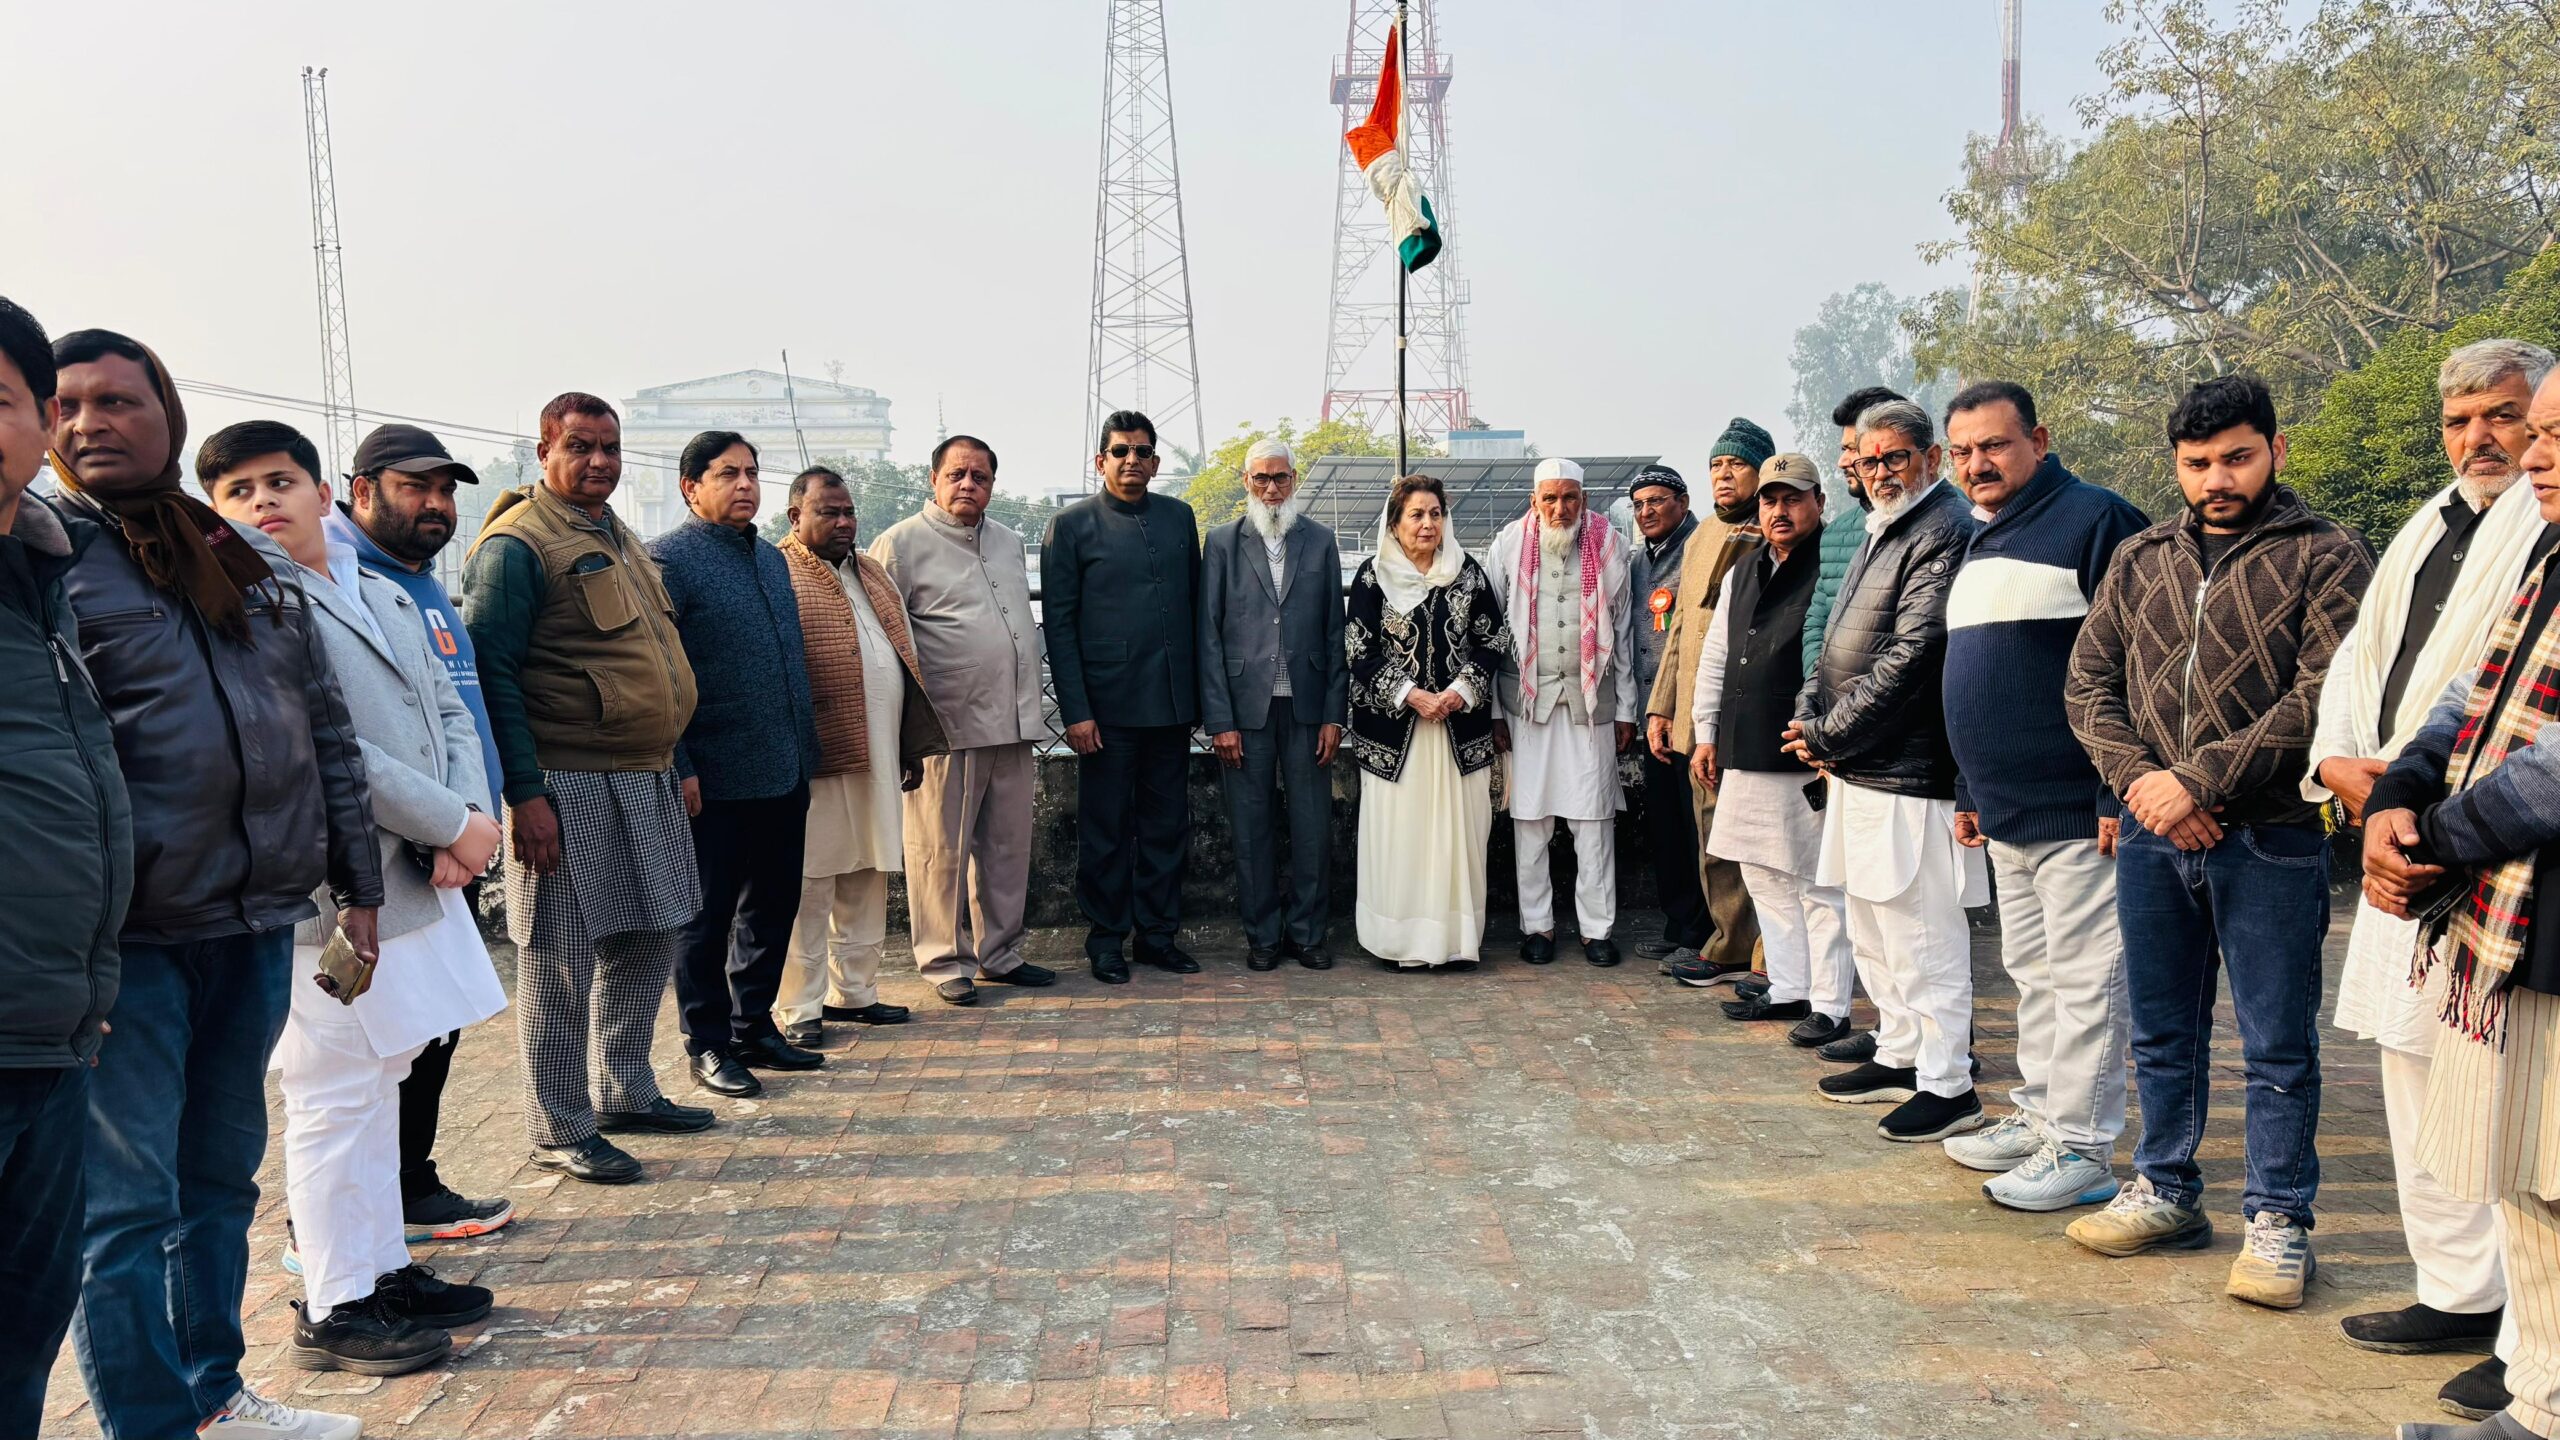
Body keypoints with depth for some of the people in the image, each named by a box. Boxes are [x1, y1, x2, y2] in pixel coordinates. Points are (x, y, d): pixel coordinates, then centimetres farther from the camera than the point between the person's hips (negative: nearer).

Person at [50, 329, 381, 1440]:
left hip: (257, 926, 6)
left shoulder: (256, 567, 14)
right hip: (129, 939, -6)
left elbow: (327, 733, 17)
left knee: (222, 1176, 17)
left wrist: (355, 879, 14)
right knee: (127, 1198, 1)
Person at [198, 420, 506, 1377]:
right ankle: (332, 1310, 11)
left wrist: (467, 818, -5)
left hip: (420, 881, 8)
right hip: (335, 893, -8)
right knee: (336, 1101, 0)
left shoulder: (384, 597, 15)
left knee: (378, 1084, 16)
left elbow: (448, 711, 13)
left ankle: (382, 1269, 28)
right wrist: (455, 825, -15)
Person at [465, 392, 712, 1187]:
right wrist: (524, 792, -20)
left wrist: (671, 760, 21)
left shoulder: (616, 535, 16)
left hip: (645, 779, 9)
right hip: (568, 786, -9)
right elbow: (492, 673, -15)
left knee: (647, 939, 16)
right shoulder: (517, 545, -11)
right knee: (562, 958, 0)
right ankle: (560, 1130, 12)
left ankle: (625, 1091, 31)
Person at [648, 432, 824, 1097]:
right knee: (707, 917, 5)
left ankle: (754, 1027, 28)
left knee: (773, 908, 15)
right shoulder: (669, 559, -9)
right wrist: (677, 767, -18)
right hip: (715, 780, -7)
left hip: (784, 774, 8)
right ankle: (708, 1047, 16)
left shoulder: (771, 557, 15)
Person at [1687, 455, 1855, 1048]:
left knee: (1821, 884, -1)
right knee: (1764, 876, 14)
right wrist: (1707, 734, 17)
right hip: (1746, 755, 8)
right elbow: (1715, 657, 21)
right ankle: (1788, 987, 26)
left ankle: (1829, 1005, 8)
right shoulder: (1741, 574, 17)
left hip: (1809, 756, -8)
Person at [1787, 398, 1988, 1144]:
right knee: (1873, 925, 19)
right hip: (1860, 771, 10)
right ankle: (1899, 1057, 31)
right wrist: (1810, 715, 4)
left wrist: (1827, 733, -15)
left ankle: (1948, 1086, 5)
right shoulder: (1884, 532, 18)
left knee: (1920, 932, -4)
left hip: (1909, 773, -10)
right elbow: (1839, 644, 21)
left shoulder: (1944, 533, -14)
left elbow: (1910, 658, -21)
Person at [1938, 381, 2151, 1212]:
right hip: (2006, 812, 9)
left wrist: (2119, 790, -20)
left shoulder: (2095, 521, -11)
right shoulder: (1982, 545, 17)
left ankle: (2082, 1147, 7)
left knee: (2083, 979, -2)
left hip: (2076, 809, -9)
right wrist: (1968, 792, 22)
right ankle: (2040, 1116, 29)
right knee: (2032, 973, 17)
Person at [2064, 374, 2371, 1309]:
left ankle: (2279, 1221, 18)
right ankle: (2166, 1193, 29)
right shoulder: (2138, 561, 12)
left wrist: (2201, 777, -17)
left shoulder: (2325, 558, -2)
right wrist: (2140, 779, -8)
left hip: (2271, 839, -4)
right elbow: (2088, 682, 8)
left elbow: (2325, 698, -13)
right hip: (2152, 835, 5)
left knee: (2278, 1046, 4)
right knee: (2162, 1033, 15)